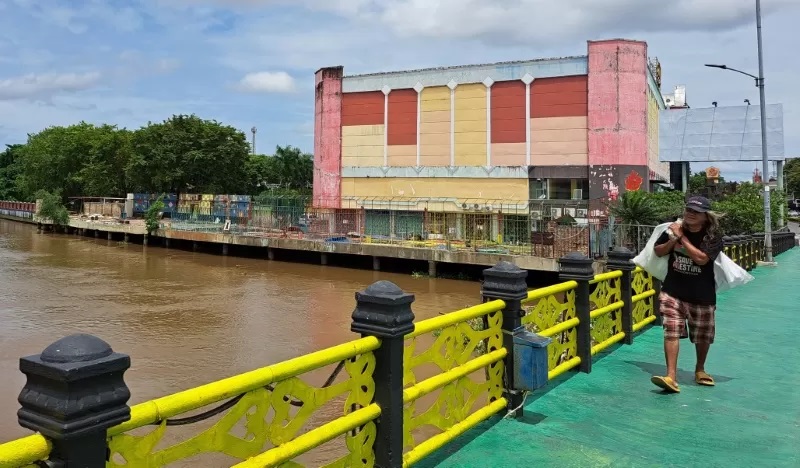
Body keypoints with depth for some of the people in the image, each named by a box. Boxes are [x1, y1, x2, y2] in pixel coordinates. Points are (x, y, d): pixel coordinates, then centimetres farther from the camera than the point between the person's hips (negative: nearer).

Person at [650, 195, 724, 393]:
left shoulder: (713, 236, -11)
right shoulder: (674, 229, -2)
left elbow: (701, 258, -26)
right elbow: (658, 252, 7)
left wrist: (682, 237, -21)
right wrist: (673, 240, -11)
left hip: (702, 295, -1)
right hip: (673, 292, 1)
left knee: (703, 336, 15)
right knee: (671, 332, -10)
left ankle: (700, 369, 40)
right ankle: (671, 377, -12)